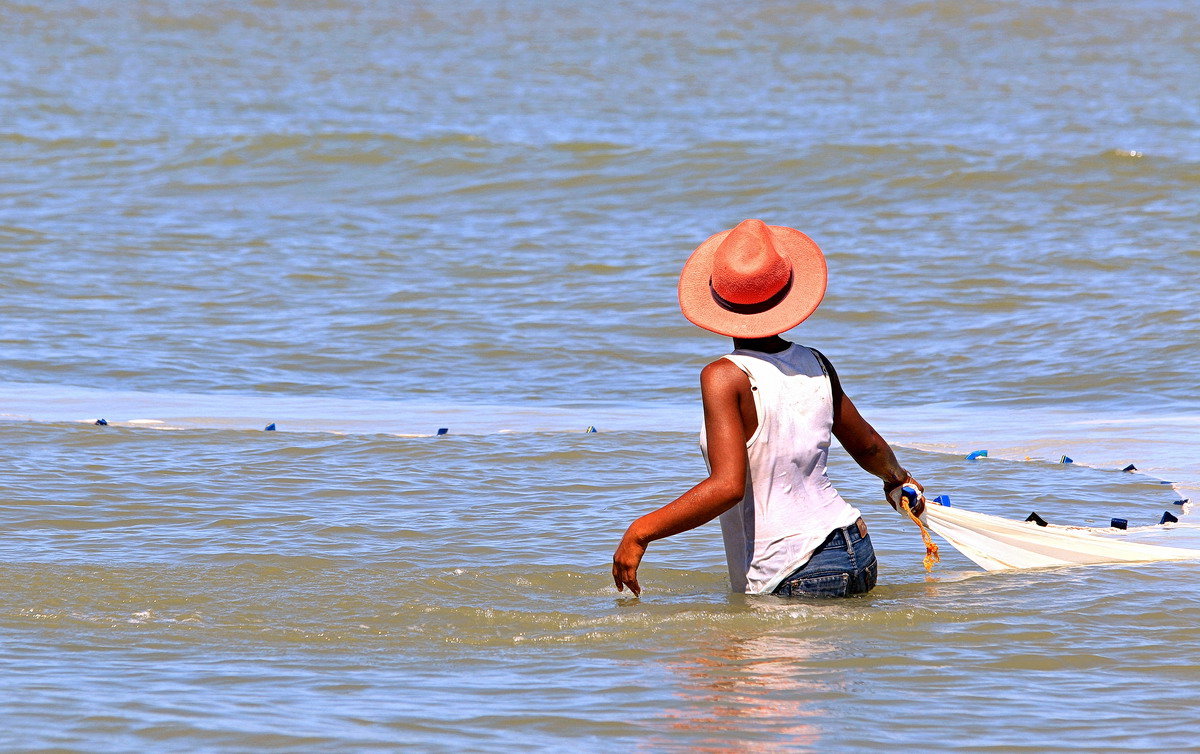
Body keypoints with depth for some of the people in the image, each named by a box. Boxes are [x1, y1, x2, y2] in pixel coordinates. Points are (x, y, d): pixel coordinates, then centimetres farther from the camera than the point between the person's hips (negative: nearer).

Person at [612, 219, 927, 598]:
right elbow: (868, 447, 24)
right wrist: (896, 477, 47)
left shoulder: (724, 378, -13)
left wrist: (640, 532, -16)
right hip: (859, 554, 7)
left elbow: (727, 486, -22)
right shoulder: (816, 366, 7)